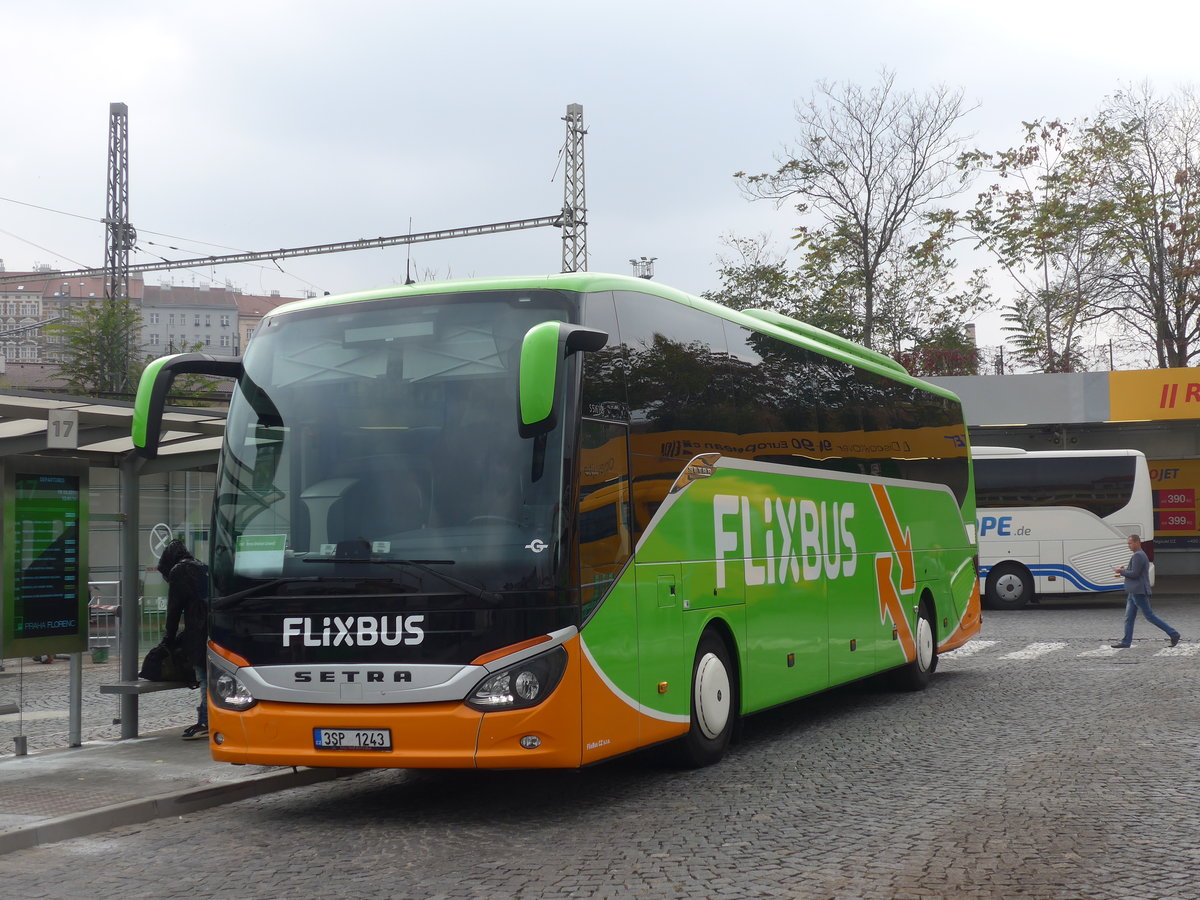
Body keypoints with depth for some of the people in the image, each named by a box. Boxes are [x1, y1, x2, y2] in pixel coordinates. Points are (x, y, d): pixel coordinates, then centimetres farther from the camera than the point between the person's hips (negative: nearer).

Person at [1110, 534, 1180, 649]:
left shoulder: (1138, 556, -15)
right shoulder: (1143, 555, 19)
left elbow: (1135, 574, -21)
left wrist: (1121, 571, -9)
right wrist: (1126, 569, 15)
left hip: (1138, 592, -11)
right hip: (1135, 591, 11)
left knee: (1149, 616, -7)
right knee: (1129, 618, 7)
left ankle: (1173, 634, -2)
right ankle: (1126, 642, 6)